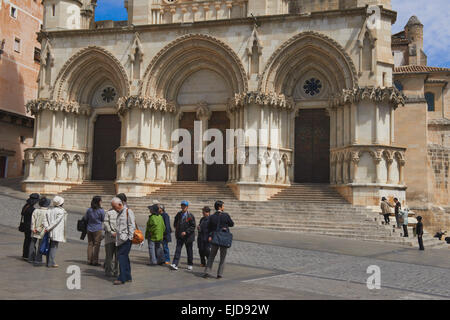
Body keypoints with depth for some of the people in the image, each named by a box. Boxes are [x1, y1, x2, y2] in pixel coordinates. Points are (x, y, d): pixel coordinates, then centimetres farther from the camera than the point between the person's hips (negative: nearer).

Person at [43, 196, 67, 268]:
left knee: (51, 246, 15)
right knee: (54, 247, -2)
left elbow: (45, 220, 1)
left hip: (51, 232, 7)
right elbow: (56, 221, -15)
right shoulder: (62, 211, -11)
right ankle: (51, 263, -1)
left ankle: (48, 262, 20)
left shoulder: (50, 210, 9)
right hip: (57, 232, -7)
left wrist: (47, 227, -6)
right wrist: (49, 228, -11)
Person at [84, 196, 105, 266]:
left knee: (90, 244, 12)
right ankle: (95, 261, 3)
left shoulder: (89, 210, -1)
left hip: (89, 229, 4)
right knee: (96, 245, 2)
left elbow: (85, 219, 7)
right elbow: (103, 220, -2)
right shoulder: (101, 211, -13)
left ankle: (89, 260, 15)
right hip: (98, 230, -4)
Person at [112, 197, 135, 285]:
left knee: (122, 256, -13)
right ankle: (128, 277, 18)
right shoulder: (119, 213, 19)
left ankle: (122, 278, -11)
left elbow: (131, 226, -12)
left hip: (126, 239, -9)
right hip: (120, 239, 9)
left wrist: (130, 237, -15)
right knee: (124, 257, 11)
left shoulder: (128, 212, -7)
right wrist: (116, 233, 15)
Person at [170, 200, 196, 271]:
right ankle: (174, 264, -11)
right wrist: (176, 229, 7)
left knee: (189, 250, 8)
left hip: (188, 236, -3)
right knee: (178, 249, -6)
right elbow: (175, 222, 21)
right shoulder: (179, 214, 4)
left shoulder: (190, 216, -10)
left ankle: (190, 265, 22)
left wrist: (186, 232, -20)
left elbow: (193, 226, -12)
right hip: (180, 236, 3)